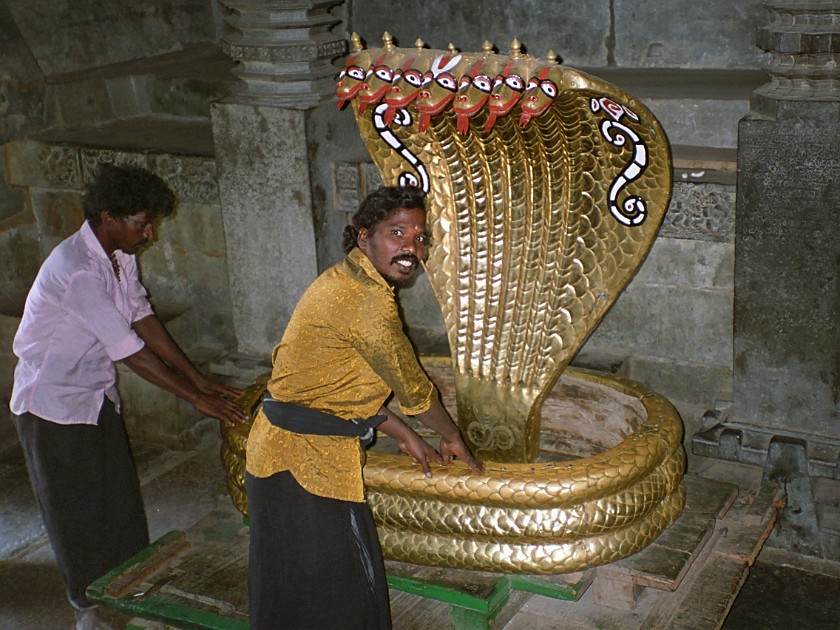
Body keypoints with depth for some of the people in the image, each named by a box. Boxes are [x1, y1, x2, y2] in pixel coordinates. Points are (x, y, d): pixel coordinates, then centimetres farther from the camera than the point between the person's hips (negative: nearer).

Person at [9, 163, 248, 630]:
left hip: (97, 394, 8)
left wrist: (202, 381, -2)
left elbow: (144, 319, 1)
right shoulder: (77, 270, -31)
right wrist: (198, 398, -24)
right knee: (76, 508, 7)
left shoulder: (121, 255, -3)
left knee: (120, 498, 15)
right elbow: (130, 351, -29)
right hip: (55, 402, -8)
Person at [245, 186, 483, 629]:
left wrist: (405, 437, 18)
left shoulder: (345, 283, 11)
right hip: (306, 460, -10)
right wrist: (452, 438, 6)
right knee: (340, 591, 4)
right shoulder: (367, 299, -21)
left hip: (280, 446, 10)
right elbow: (410, 384, -11)